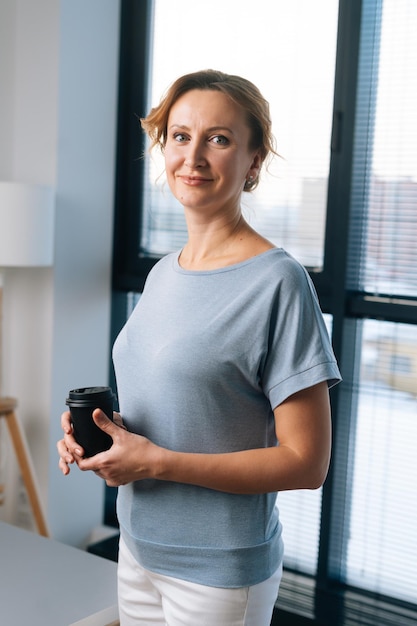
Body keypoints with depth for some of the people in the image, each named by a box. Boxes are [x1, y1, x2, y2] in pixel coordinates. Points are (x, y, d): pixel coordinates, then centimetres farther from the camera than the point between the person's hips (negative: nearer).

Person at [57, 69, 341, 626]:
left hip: (219, 573, -6)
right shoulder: (161, 274, 4)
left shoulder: (278, 282, -19)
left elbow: (305, 462, -19)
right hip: (139, 546, 7)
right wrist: (97, 428, -5)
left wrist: (155, 462, -22)